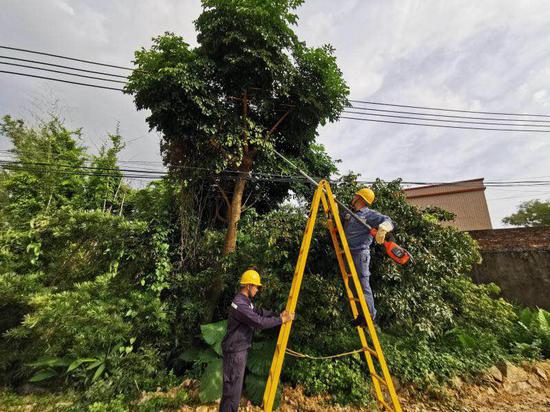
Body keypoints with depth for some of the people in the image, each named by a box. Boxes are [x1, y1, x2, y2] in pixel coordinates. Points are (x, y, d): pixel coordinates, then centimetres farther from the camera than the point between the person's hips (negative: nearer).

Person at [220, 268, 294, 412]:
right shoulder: (239, 304, -27)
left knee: (237, 384, 20)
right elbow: (260, 322, -27)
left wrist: (278, 314, -3)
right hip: (235, 350, -10)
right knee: (233, 386, 1)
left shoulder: (246, 301, 6)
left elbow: (260, 312, 10)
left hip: (241, 348, 10)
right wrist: (282, 320, -19)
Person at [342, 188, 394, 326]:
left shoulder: (370, 214, -5)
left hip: (360, 253, -8)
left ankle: (370, 316, 4)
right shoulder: (349, 214, 18)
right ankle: (360, 315, 22)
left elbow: (388, 221, -16)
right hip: (348, 253, 8)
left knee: (363, 285, -7)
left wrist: (382, 229, -37)